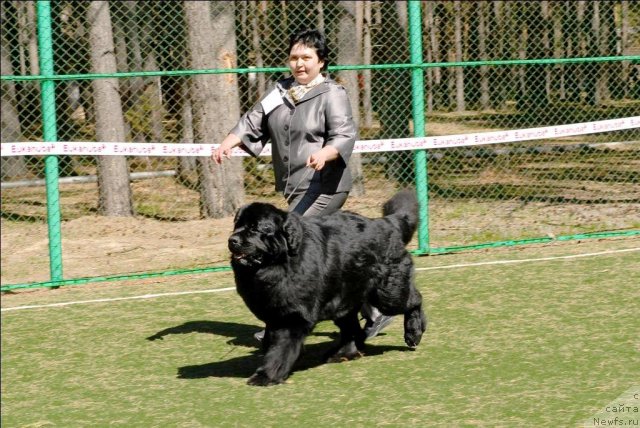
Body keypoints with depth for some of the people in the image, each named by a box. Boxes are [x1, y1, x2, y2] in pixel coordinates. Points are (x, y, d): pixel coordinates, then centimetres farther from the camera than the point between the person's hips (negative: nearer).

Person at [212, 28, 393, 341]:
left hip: (325, 187, -8)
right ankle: (374, 312, 22)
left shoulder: (332, 95, -6)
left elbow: (345, 136, -17)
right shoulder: (281, 91, 15)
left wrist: (324, 153, -37)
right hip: (296, 189, 8)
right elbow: (254, 121, 12)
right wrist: (229, 142, -6)